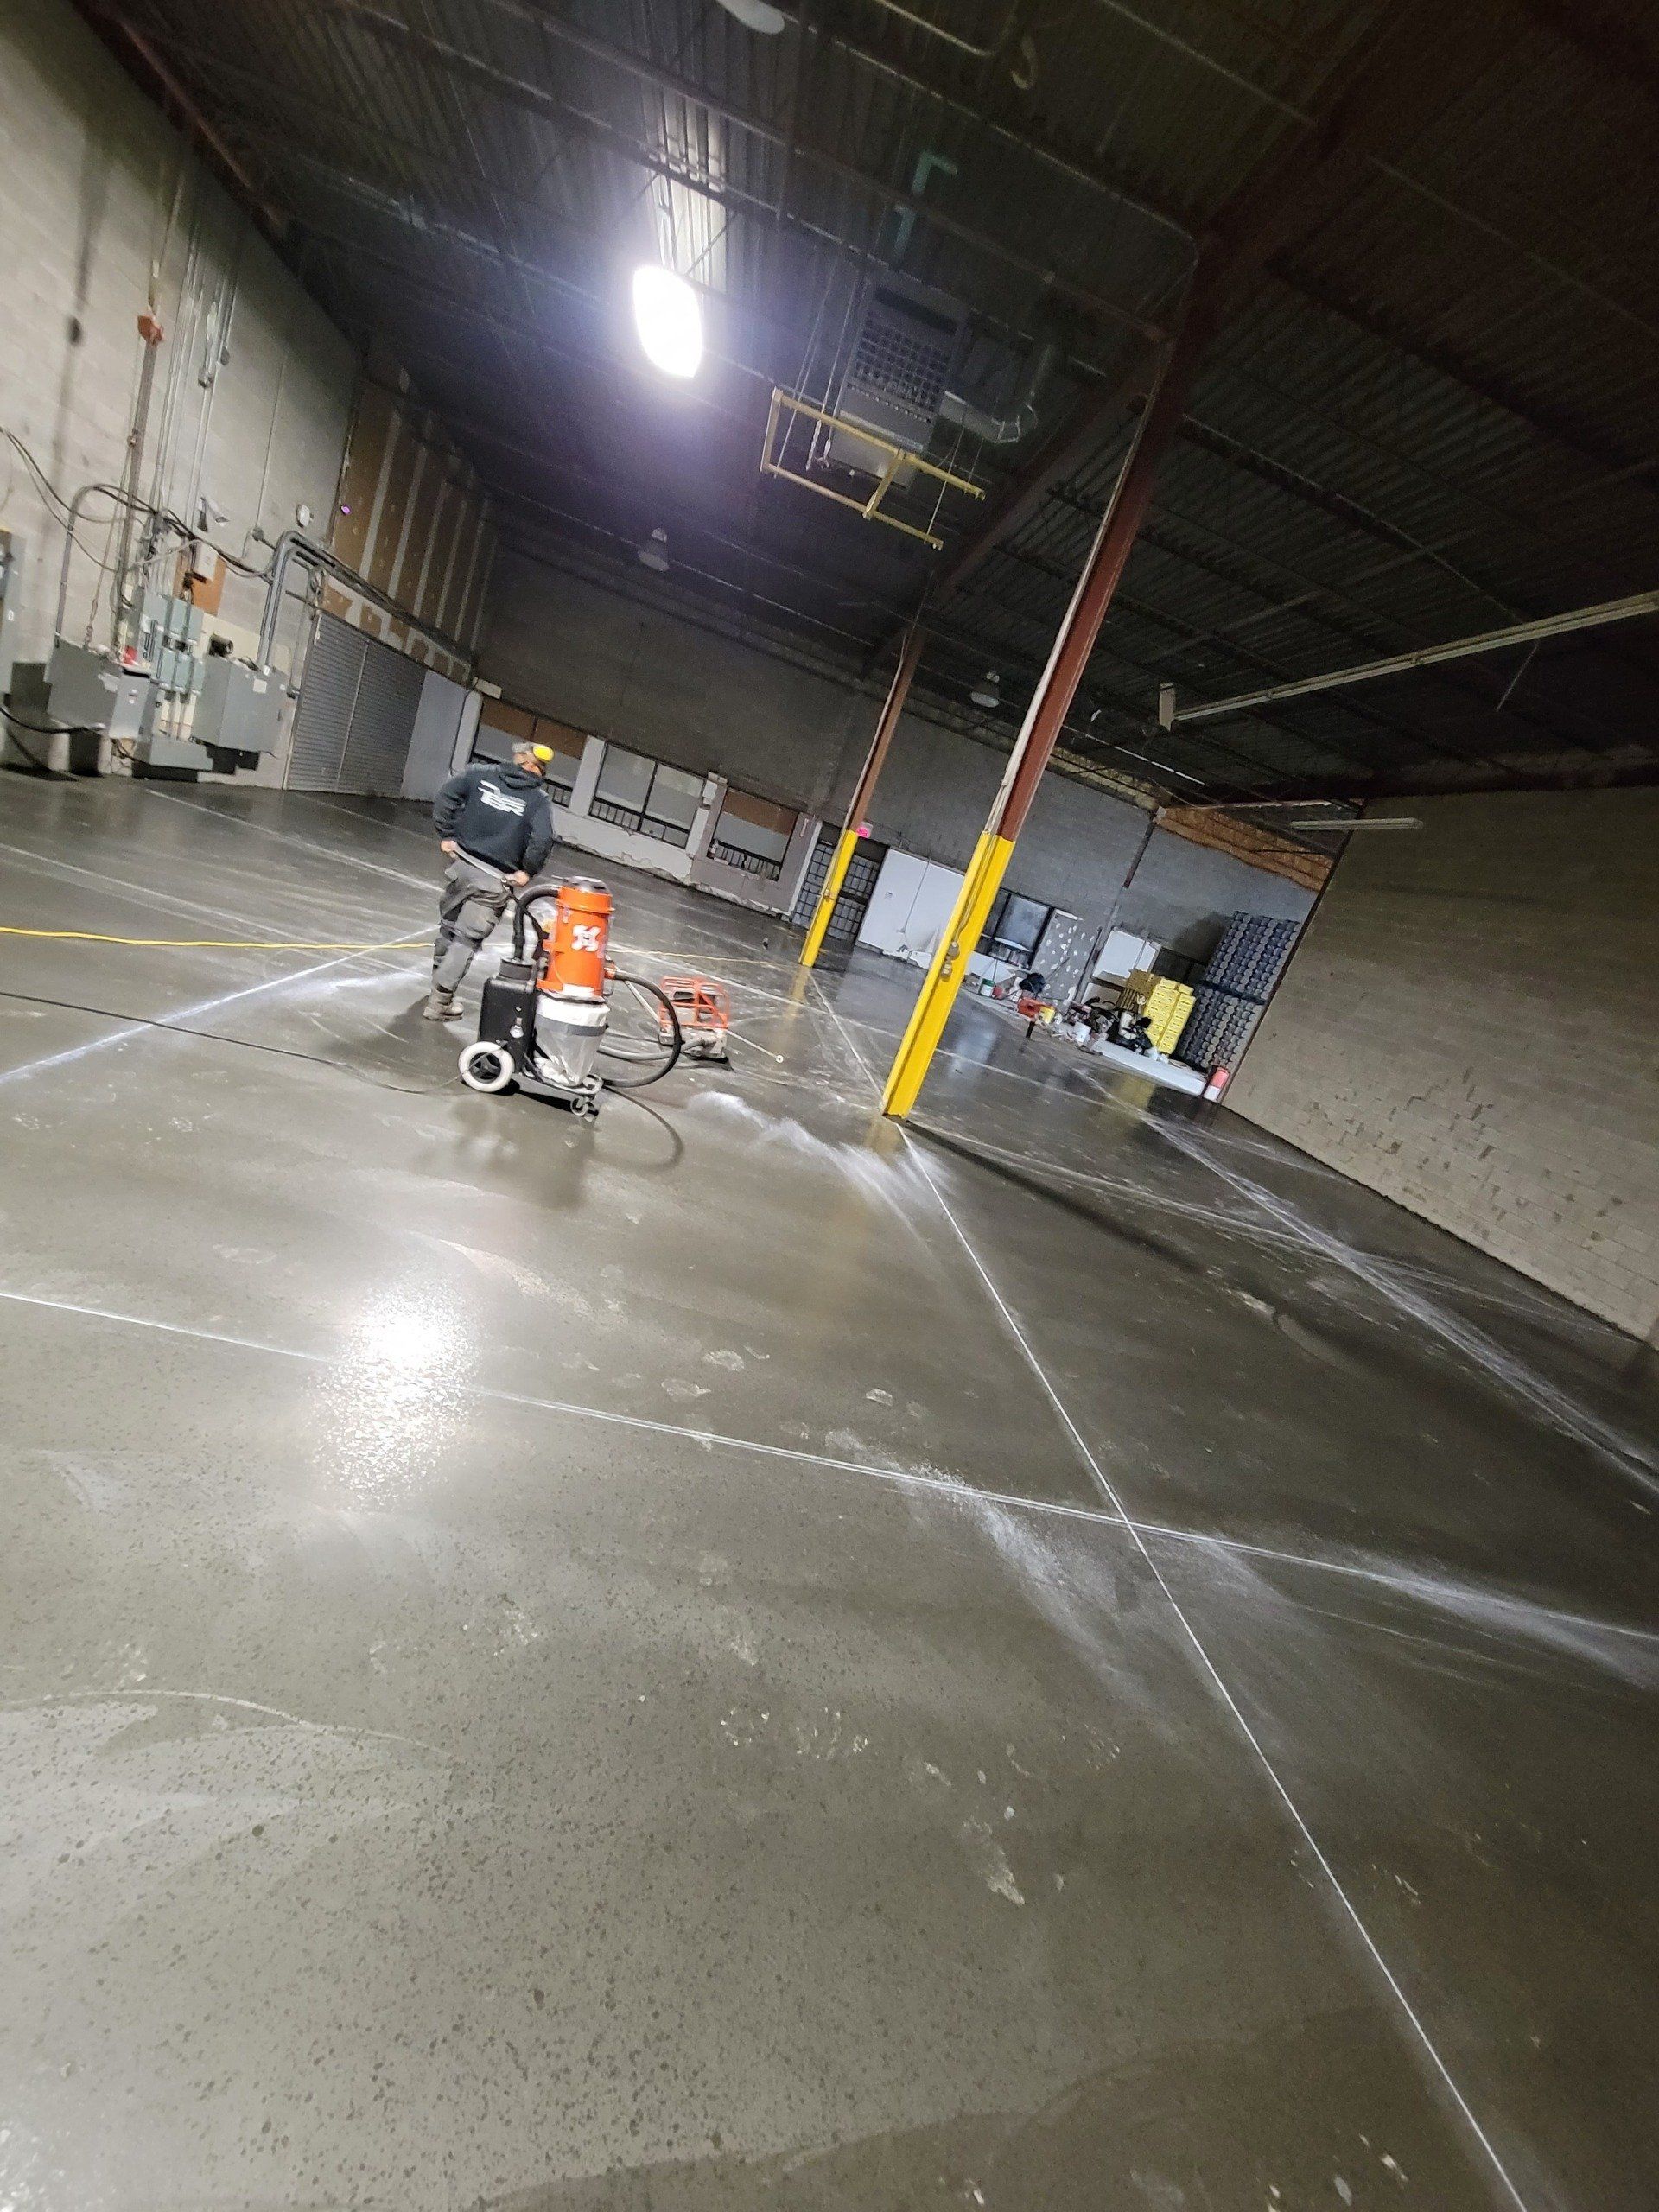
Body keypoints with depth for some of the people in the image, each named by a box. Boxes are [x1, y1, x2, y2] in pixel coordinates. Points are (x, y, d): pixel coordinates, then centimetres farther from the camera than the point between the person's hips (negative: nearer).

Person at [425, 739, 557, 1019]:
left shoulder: (480, 773, 4)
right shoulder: (538, 799, -4)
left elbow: (445, 797, -4)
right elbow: (543, 839, -18)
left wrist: (446, 835, 5)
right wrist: (527, 871, -6)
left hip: (462, 866, 3)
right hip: (495, 881, -3)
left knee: (448, 926, 23)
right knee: (467, 940, 2)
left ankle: (440, 983, 40)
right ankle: (439, 1002, 4)